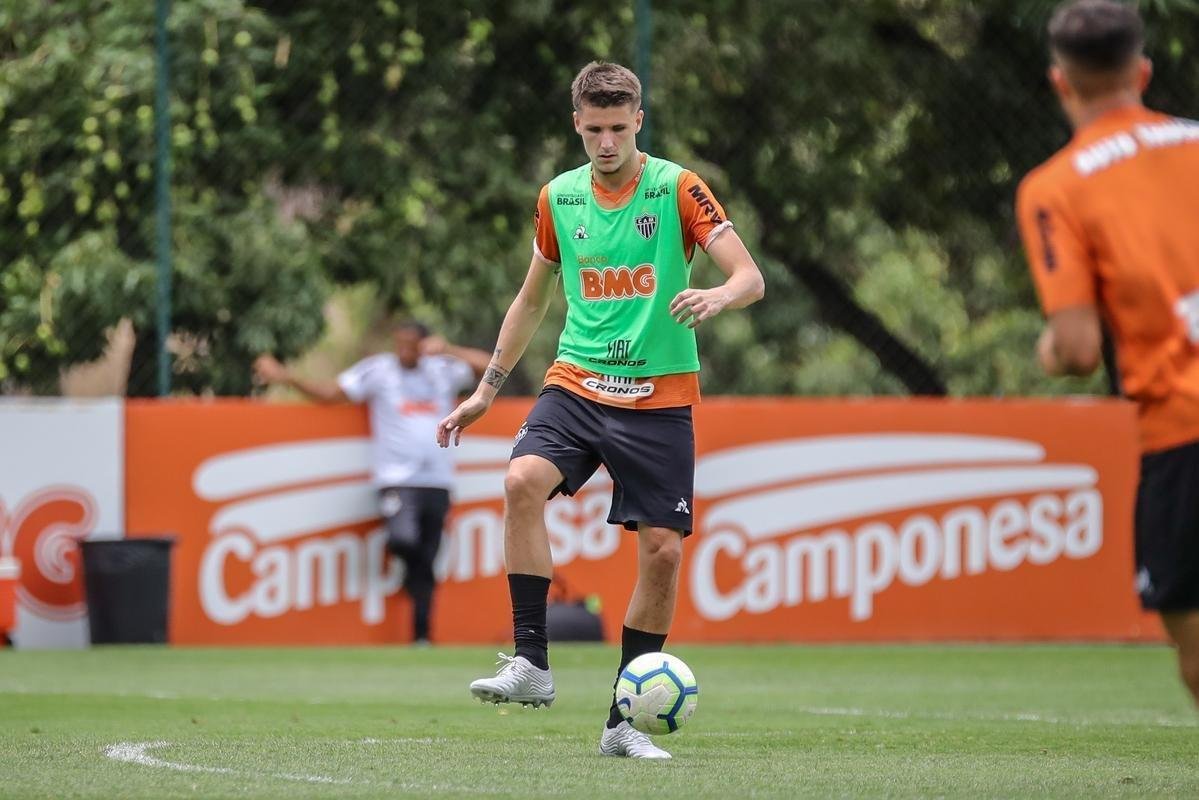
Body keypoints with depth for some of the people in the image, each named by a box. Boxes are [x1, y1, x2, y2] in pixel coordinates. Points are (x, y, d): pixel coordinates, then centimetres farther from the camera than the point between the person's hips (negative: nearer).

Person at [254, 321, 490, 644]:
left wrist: (447, 350, -8)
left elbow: (488, 366, 4)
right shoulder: (378, 370, 3)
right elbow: (330, 393, 3)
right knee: (404, 541, -28)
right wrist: (286, 377, -8)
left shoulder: (444, 370, 9)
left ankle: (421, 636, 7)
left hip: (437, 482, 3)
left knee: (425, 565, 1)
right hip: (397, 480, -3)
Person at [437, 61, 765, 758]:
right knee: (524, 479, -26)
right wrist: (487, 390, 20)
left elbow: (751, 278, -11)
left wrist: (718, 296, -34)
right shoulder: (559, 198, 9)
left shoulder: (677, 189, -4)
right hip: (577, 384, 2)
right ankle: (532, 664, -23)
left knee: (663, 551, -6)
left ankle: (624, 720, 7)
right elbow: (532, 300, 22)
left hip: (660, 395, -2)